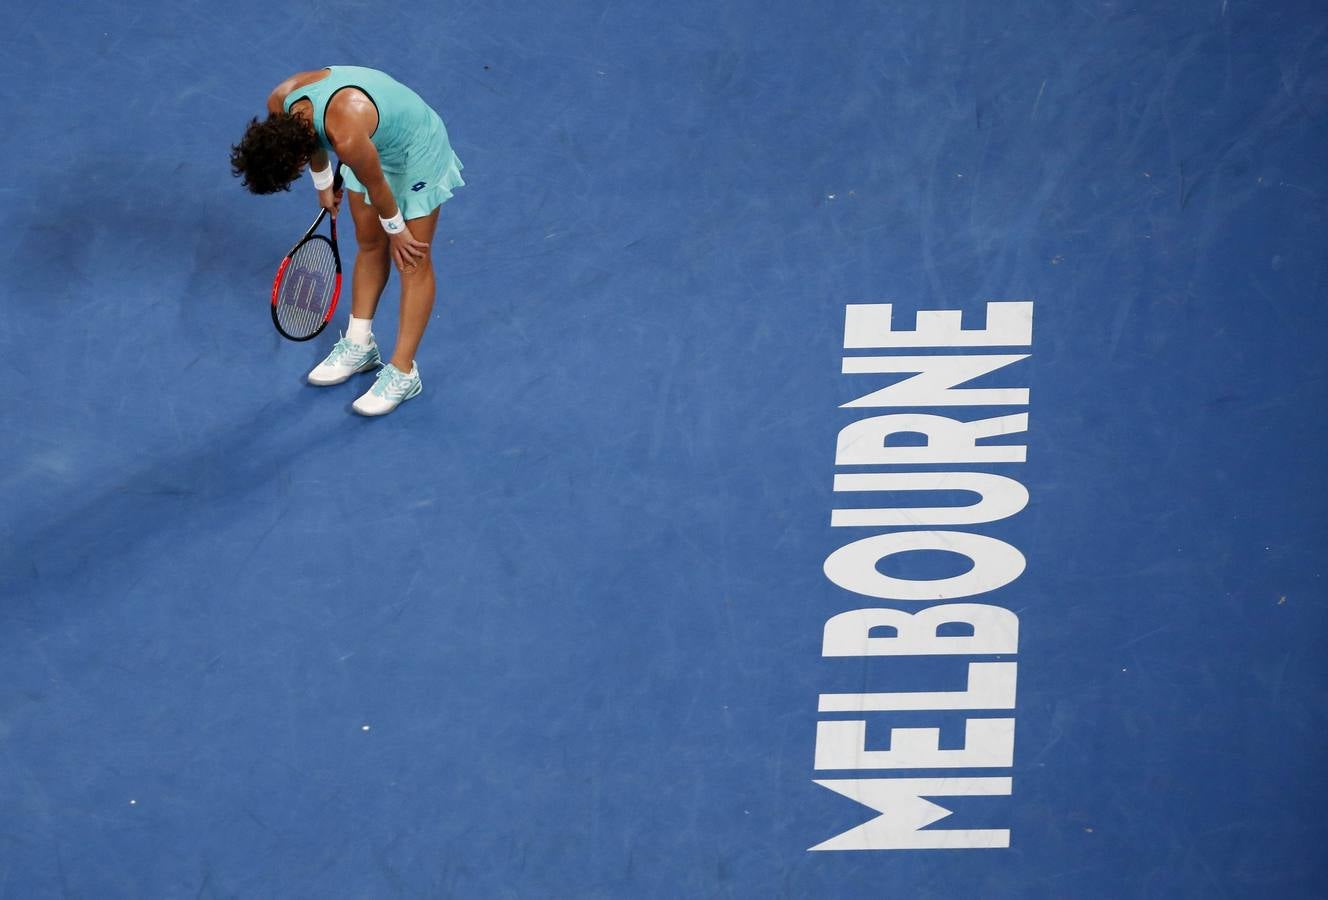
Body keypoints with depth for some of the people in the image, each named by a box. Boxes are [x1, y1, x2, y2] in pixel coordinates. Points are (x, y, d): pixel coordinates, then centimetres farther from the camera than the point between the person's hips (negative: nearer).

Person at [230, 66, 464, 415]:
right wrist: (324, 186, 16)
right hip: (375, 145, 7)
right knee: (370, 245, 18)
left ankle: (403, 372, 9)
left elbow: (377, 187, -24)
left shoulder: (348, 139, -44)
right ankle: (359, 345, 32)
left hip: (415, 151, -7)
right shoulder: (280, 103, -23)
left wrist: (396, 230, -7)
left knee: (411, 261, 2)